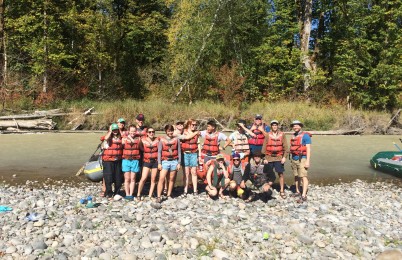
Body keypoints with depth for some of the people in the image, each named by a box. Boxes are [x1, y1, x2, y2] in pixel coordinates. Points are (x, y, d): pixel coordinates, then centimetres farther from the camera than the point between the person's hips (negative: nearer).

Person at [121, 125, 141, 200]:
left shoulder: (138, 138, 4)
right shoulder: (124, 139, 1)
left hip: (135, 161, 1)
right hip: (126, 160, -1)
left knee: (133, 179, 5)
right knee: (127, 179, 3)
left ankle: (131, 194, 11)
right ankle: (127, 194, 11)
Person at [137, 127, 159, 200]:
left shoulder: (157, 140, -2)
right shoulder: (143, 140, -5)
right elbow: (140, 149, 3)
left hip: (155, 161, 2)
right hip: (146, 161, -1)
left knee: (153, 179, 6)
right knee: (143, 178, -11)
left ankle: (150, 196, 18)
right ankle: (138, 194, 5)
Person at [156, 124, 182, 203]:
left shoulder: (176, 139, 5)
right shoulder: (162, 140, 2)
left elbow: (179, 152, 7)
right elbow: (159, 152, 2)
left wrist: (179, 163, 3)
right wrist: (159, 163, -5)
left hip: (174, 161, 1)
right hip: (165, 161, -1)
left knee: (171, 179, 7)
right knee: (161, 179, -9)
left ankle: (169, 195, 17)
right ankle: (159, 197, -7)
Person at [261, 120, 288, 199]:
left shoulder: (282, 134, 3)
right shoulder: (267, 135, 2)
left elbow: (285, 146, 2)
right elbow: (264, 146, 3)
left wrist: (284, 157, -5)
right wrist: (265, 157, -1)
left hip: (279, 157, 0)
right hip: (269, 157, 0)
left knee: (281, 174, -2)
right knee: (269, 175, 9)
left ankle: (282, 191, 6)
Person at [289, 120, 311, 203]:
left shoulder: (305, 135, -8)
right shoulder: (293, 136, 13)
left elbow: (308, 149, -12)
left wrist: (307, 161, -18)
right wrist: (291, 159, 16)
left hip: (302, 159, -7)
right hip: (294, 159, 7)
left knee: (303, 177, -10)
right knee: (296, 176, 13)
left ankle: (304, 196, -12)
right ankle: (297, 192, 24)